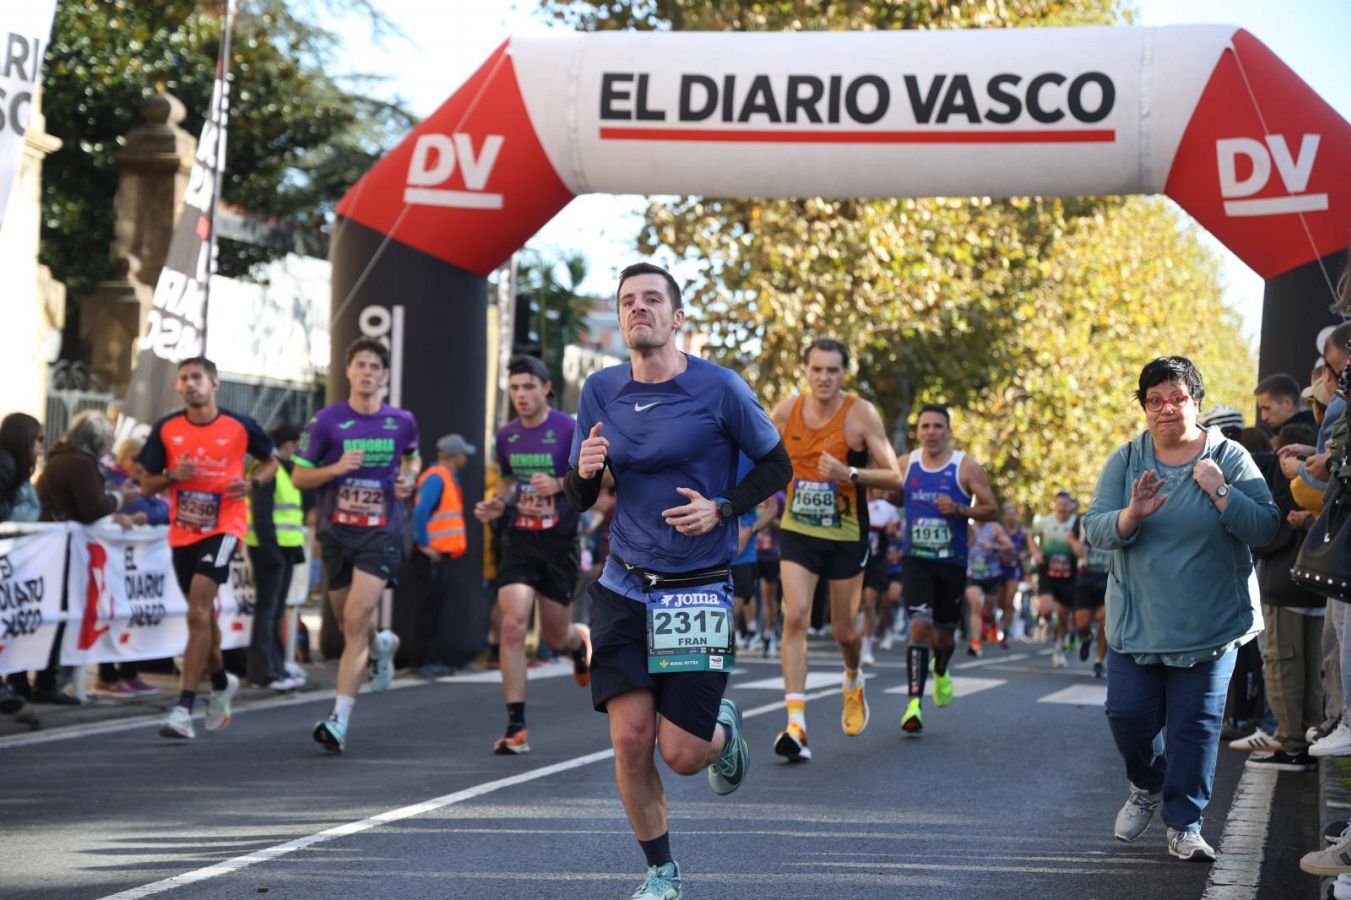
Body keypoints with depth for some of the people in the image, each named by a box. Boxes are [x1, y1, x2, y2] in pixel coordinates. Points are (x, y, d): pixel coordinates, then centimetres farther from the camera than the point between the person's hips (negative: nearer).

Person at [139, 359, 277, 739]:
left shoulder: (240, 426, -5)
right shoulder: (166, 429, 1)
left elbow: (271, 462, 11)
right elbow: (147, 483, 7)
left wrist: (251, 482, -9)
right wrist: (173, 475, -14)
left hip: (223, 527, -4)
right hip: (182, 532, 4)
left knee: (199, 612, -18)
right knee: (202, 614, 17)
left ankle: (184, 708, -20)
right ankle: (221, 682, 44)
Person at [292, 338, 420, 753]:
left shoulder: (402, 421, 3)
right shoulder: (326, 420, -3)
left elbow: (413, 456, 25)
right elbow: (299, 476, 1)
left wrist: (409, 479, 3)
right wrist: (336, 468, -16)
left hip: (382, 534, -2)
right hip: (337, 532, 2)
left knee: (356, 621, -16)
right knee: (349, 624, 13)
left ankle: (339, 720, -19)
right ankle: (382, 645, 51)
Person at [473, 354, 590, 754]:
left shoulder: (570, 430, -9)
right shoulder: (506, 436, 7)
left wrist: (559, 485, -22)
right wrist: (495, 504, 3)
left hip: (559, 541, -3)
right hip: (519, 540, 3)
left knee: (554, 636, 8)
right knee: (512, 625, -14)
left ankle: (580, 640, 49)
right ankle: (516, 726, -11)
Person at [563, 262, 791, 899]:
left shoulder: (719, 388, -7)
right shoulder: (601, 392, 3)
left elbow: (776, 464, 3)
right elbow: (579, 499, 9)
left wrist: (720, 509, -12)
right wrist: (584, 471, -14)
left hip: (698, 591, -3)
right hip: (624, 587, 3)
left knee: (683, 753, -5)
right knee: (630, 737, -6)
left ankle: (723, 729, 33)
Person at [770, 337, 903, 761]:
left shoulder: (861, 414, -13)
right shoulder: (787, 410, -3)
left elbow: (894, 476, -14)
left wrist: (849, 475, -28)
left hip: (847, 537, -1)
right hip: (797, 532, 2)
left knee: (843, 630, 9)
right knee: (795, 617, -17)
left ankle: (853, 682, 46)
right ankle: (796, 725, -19)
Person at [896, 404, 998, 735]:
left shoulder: (966, 468, -4)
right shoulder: (905, 465, 3)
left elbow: (991, 509, -2)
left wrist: (960, 509, -19)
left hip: (952, 562, 0)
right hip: (915, 559, 0)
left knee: (943, 634, 12)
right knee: (920, 625, -20)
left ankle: (941, 672, 49)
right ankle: (914, 702, -20)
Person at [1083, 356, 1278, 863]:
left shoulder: (1230, 459, -2)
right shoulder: (1126, 461, 3)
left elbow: (1266, 528, -8)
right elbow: (1094, 529, -4)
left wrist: (1220, 491, -20)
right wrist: (1132, 515, -24)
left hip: (1208, 625, -2)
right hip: (1136, 622, 2)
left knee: (1196, 724, -1)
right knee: (1129, 713, 0)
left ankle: (1184, 825, 11)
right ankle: (1146, 787, 30)